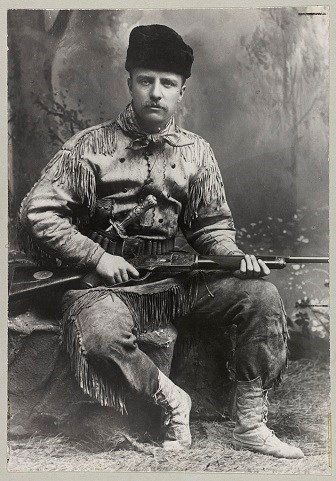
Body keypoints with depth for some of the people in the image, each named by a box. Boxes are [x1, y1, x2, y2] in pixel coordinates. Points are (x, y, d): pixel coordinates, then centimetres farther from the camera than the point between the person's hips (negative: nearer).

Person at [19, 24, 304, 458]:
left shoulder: (196, 152, 10)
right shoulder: (91, 146, -2)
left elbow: (212, 224, 16)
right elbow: (37, 212, -6)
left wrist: (234, 256, -6)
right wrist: (98, 257, -14)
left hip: (173, 277, 4)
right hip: (104, 278, -3)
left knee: (262, 296, -14)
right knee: (101, 335, -37)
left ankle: (250, 425, -3)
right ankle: (171, 400, -7)